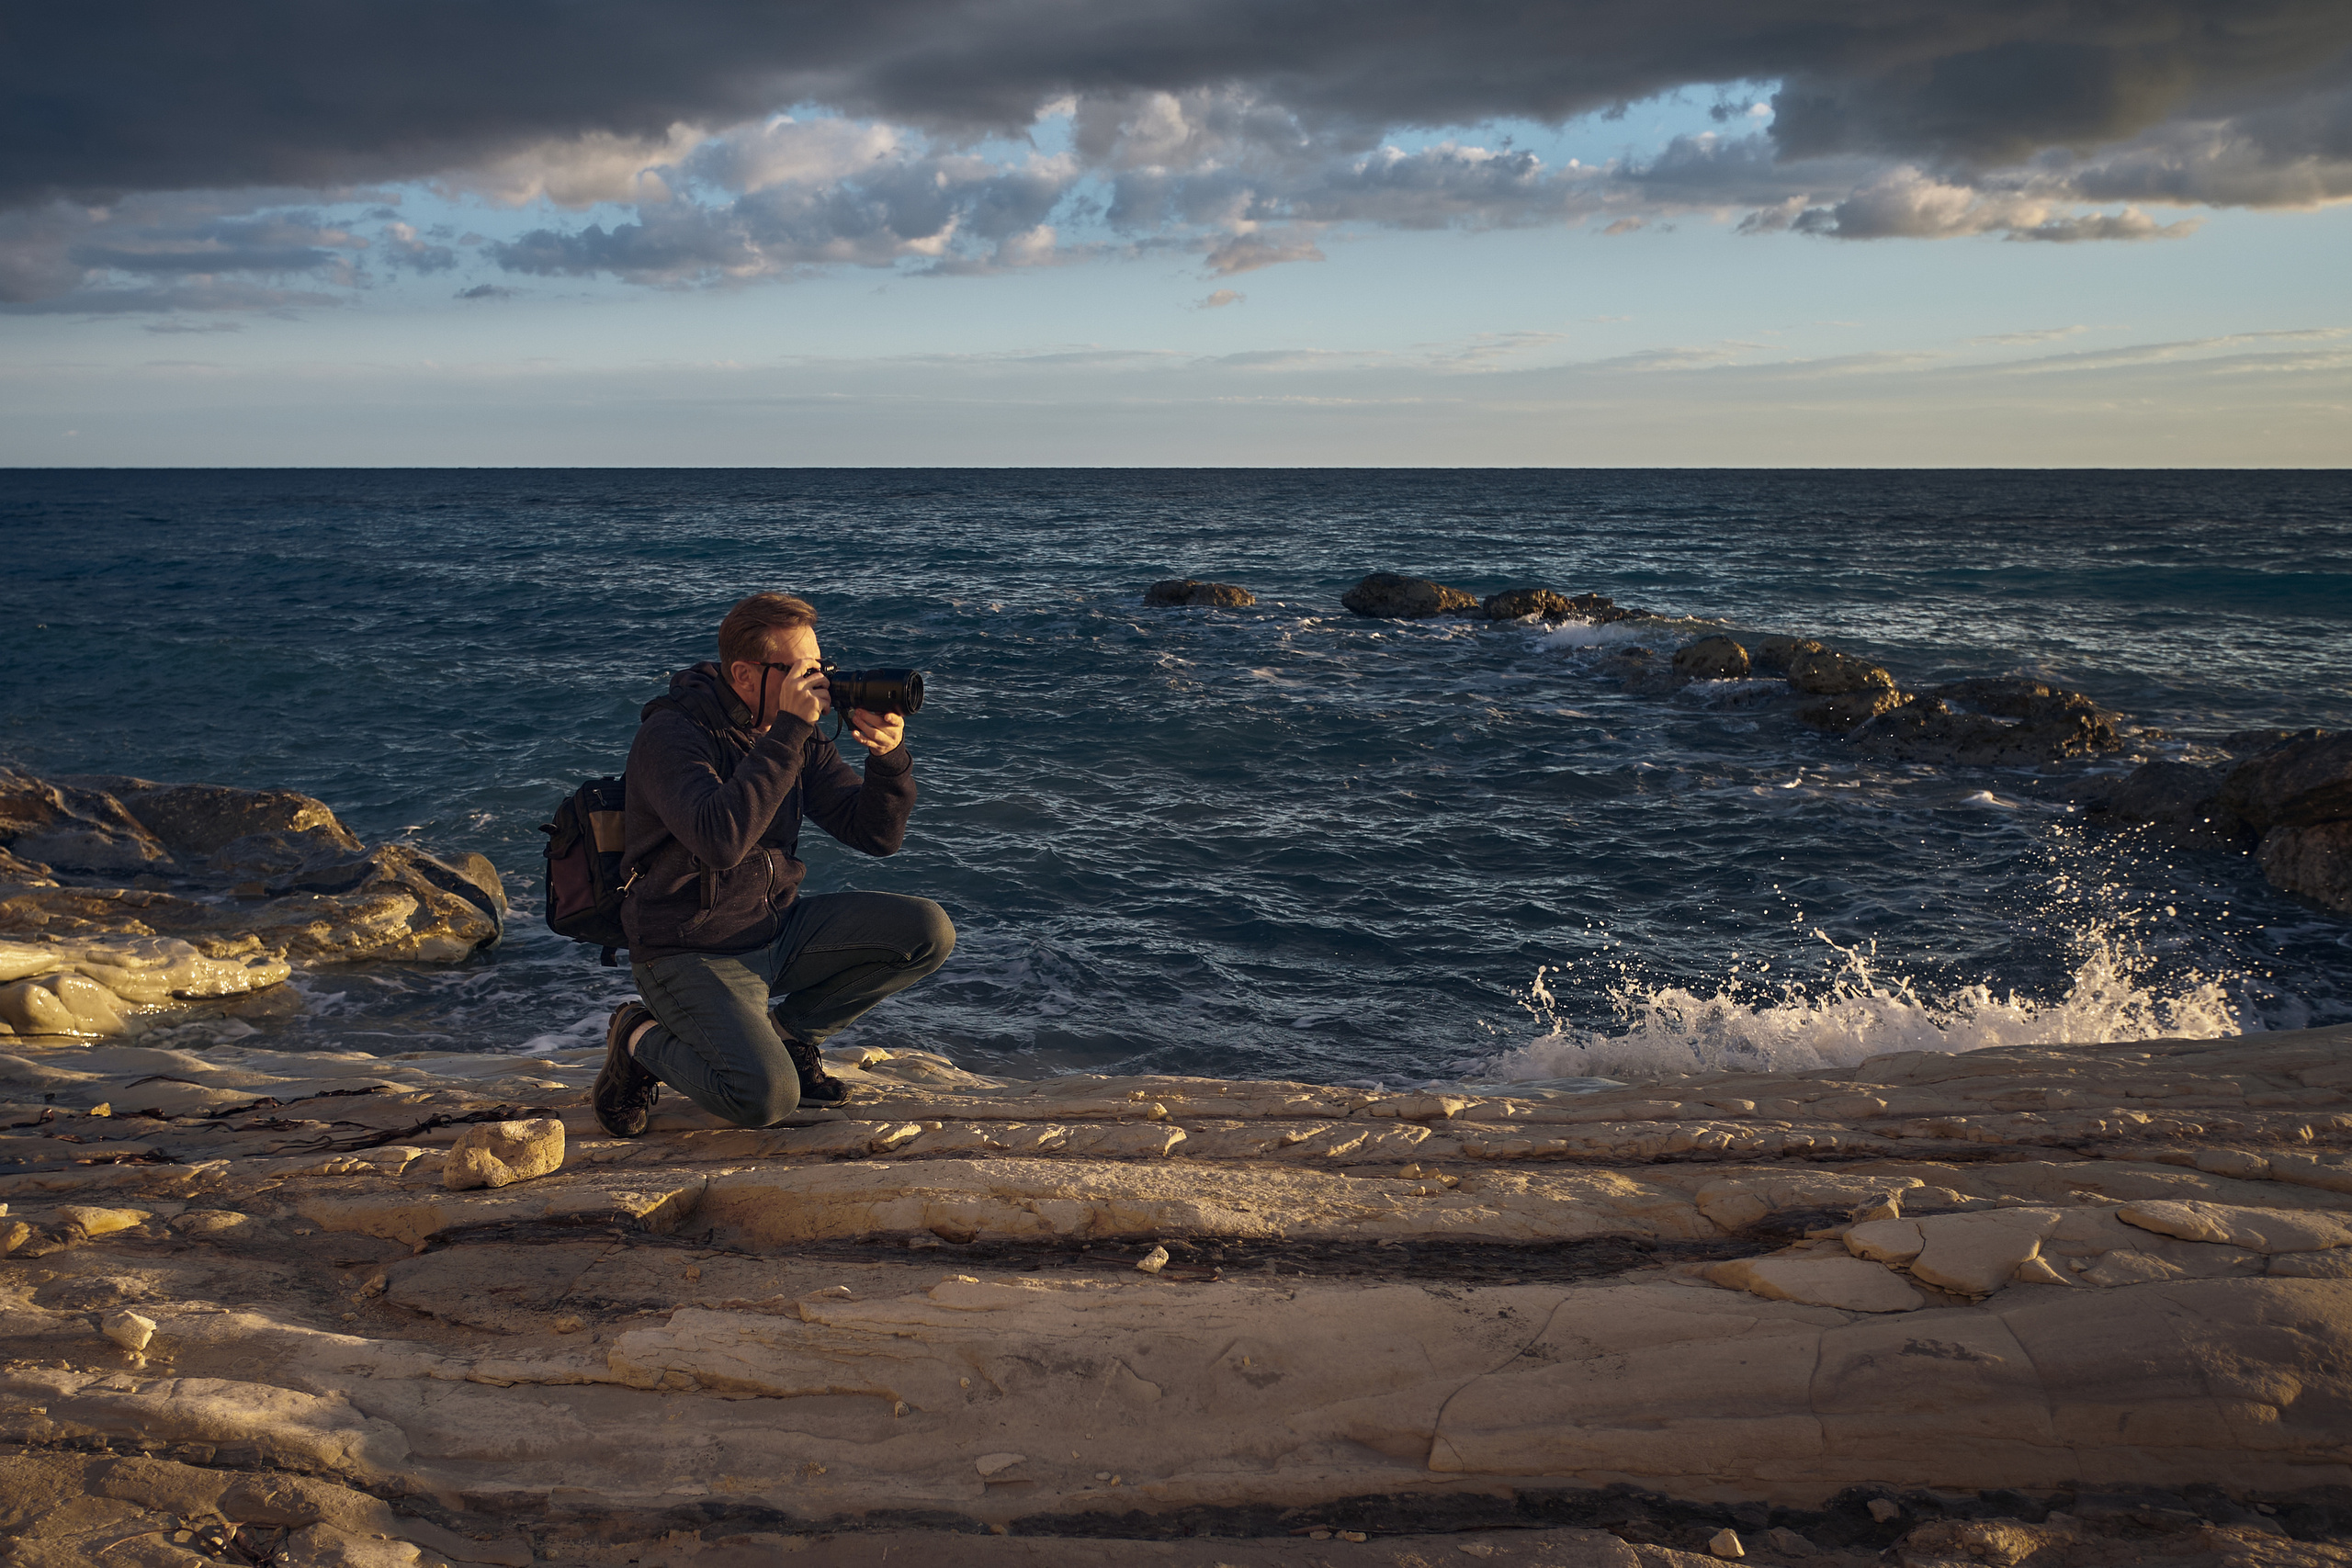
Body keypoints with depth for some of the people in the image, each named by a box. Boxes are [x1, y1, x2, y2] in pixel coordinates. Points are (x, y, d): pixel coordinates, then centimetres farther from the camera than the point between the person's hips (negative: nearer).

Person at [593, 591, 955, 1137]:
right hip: (694, 956, -7)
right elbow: (721, 840, -36)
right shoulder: (670, 733, -18)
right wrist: (789, 731, -34)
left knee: (928, 931, -8)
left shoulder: (796, 737, 3)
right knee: (765, 1098, -27)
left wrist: (889, 758, -19)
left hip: (779, 928, 7)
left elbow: (877, 836, 0)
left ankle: (785, 1029, 7)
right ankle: (642, 1039, 4)